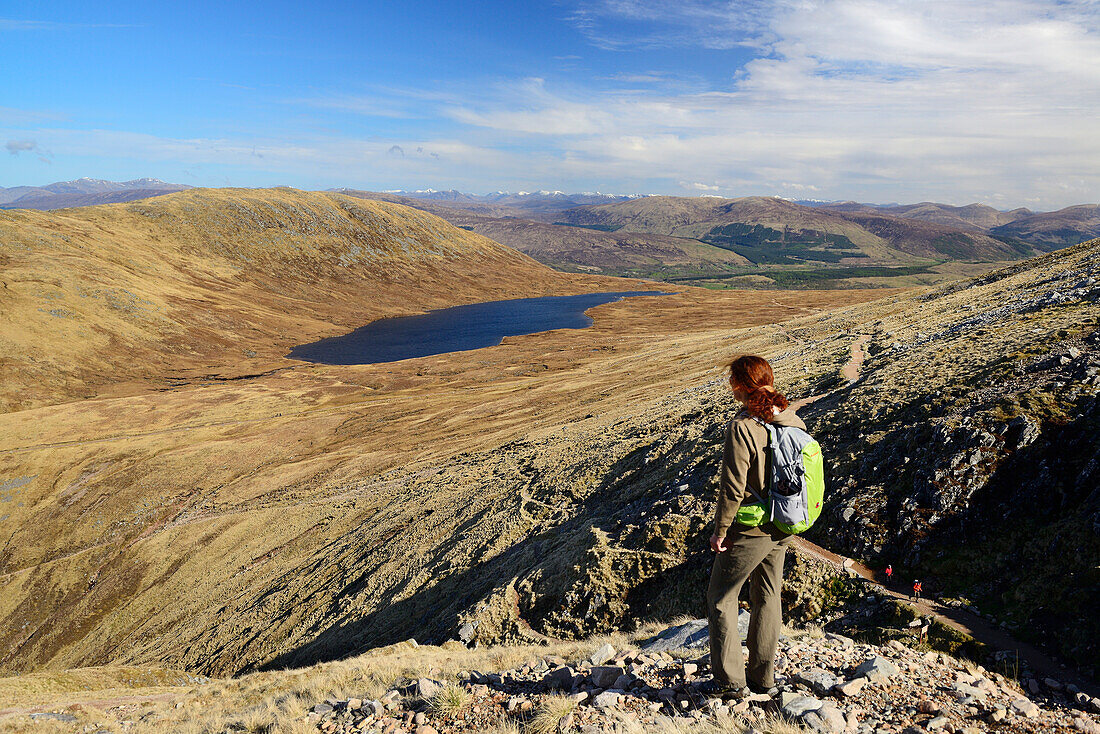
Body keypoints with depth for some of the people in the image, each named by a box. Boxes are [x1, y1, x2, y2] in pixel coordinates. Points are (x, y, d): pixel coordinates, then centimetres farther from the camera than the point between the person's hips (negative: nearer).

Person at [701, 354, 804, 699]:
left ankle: (730, 680, 14)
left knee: (721, 598, 9)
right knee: (767, 597, 19)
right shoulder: (795, 422, -1)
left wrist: (719, 531, -11)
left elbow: (733, 488, -22)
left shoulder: (742, 427, -23)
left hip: (749, 529, -7)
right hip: (783, 529, 7)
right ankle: (764, 677, 30)